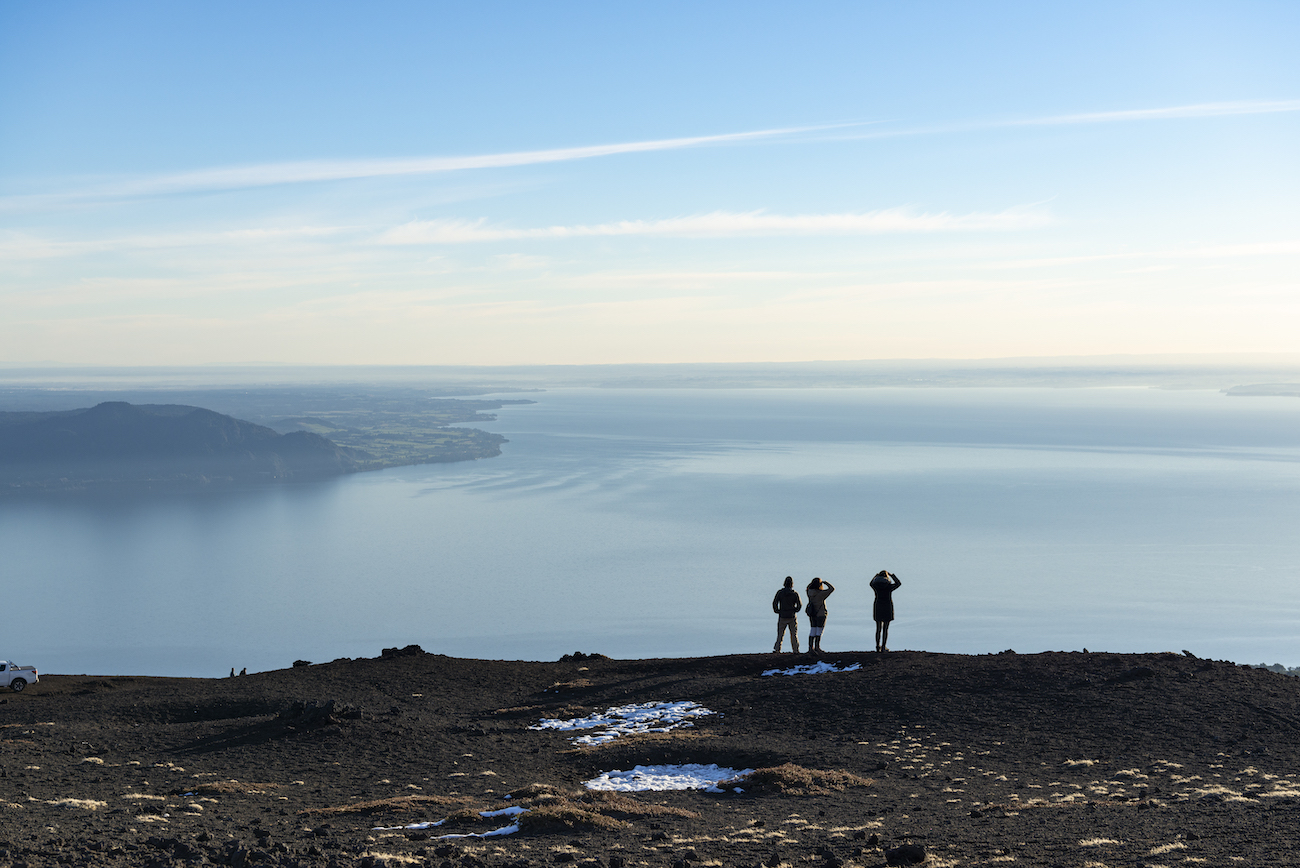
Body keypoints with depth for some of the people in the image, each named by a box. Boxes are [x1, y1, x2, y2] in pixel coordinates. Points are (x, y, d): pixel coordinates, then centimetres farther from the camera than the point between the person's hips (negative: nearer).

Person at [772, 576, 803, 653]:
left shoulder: (780, 592, -3)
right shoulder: (795, 593, -4)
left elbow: (774, 603, -7)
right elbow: (800, 605, -6)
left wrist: (777, 611, 4)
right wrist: (795, 610, 9)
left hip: (782, 617, 0)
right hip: (792, 617, 0)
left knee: (780, 634, 6)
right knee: (794, 634, 7)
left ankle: (777, 649, 0)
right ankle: (796, 650, 7)